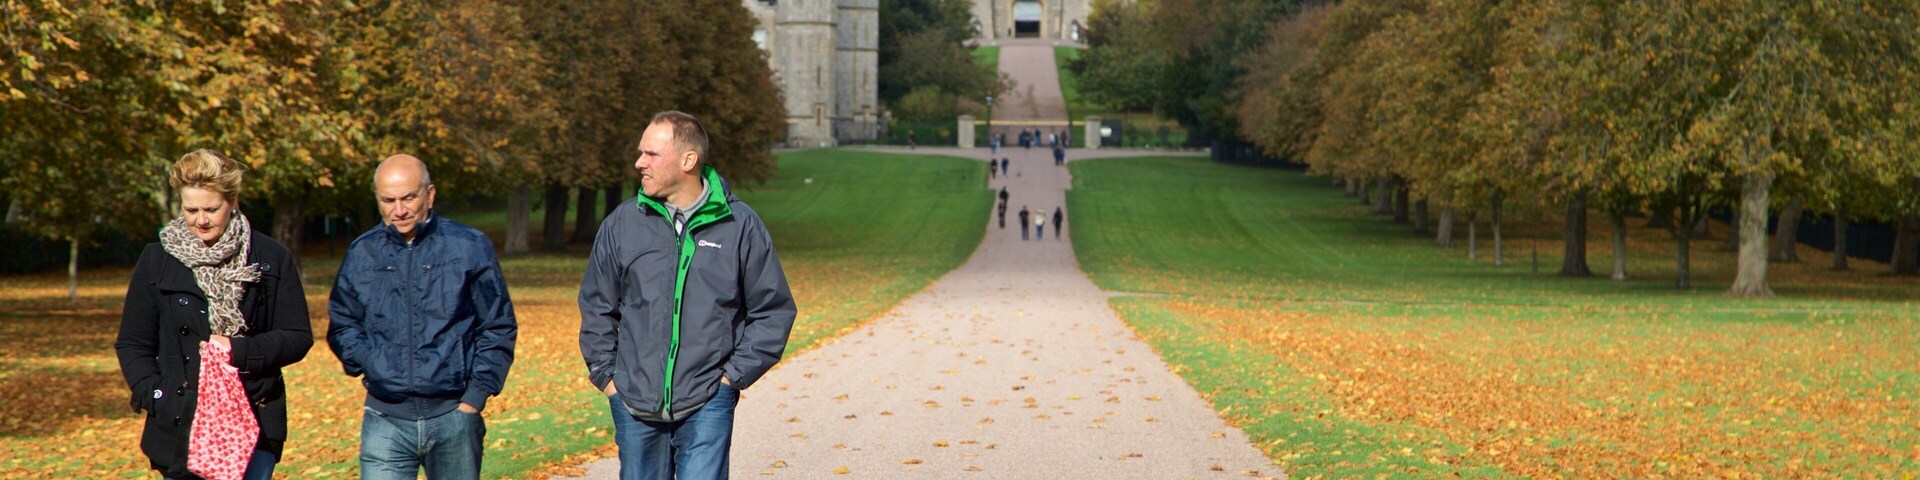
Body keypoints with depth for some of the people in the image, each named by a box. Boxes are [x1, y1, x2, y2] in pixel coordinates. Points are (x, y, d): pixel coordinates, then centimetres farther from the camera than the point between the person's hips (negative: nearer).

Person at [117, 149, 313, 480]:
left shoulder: (272, 260, 4)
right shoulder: (157, 260, 6)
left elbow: (299, 338, 4)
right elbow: (132, 344, 9)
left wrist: (241, 350, -12)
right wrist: (156, 398, -6)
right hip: (181, 425, 1)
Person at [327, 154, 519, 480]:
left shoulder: (470, 248, 1)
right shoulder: (361, 254, 6)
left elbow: (498, 328, 2)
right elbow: (341, 325, 15)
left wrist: (476, 397, -4)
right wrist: (368, 366, -3)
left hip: (454, 417, 0)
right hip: (385, 419, 1)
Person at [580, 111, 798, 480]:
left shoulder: (740, 226, -2)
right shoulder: (622, 224, 3)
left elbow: (773, 310, 4)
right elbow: (596, 306, 14)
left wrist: (735, 375, -3)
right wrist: (605, 374, 5)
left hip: (706, 406, -3)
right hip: (635, 405, 3)